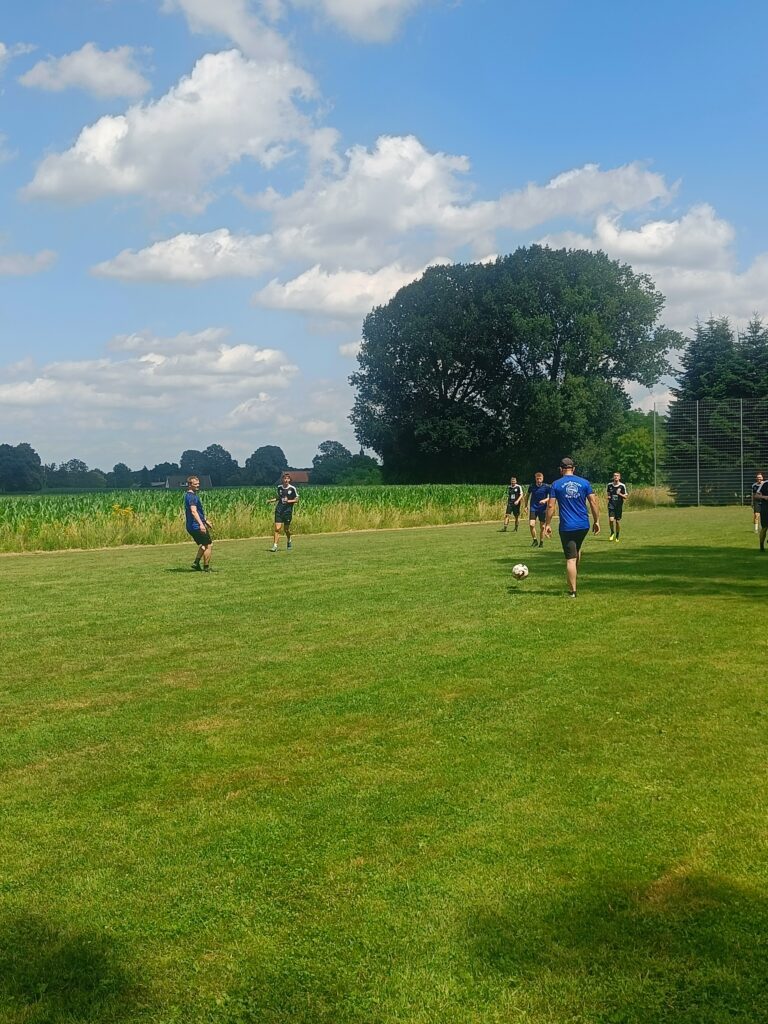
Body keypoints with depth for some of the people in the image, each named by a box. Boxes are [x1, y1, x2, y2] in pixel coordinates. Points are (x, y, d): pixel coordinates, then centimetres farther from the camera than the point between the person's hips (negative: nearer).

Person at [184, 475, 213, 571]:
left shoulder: (189, 495, 16)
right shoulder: (192, 497, -17)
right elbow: (193, 511, -31)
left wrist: (205, 521, 36)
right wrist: (201, 524, -41)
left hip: (191, 527, 10)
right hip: (197, 526, -10)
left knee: (203, 545, 21)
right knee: (207, 545, 0)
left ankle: (196, 563, 14)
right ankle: (206, 567, 4)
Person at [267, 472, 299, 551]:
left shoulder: (292, 488, -5)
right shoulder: (279, 487, 6)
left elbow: (296, 499, 0)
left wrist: (288, 501, -15)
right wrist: (271, 500, 5)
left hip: (288, 510, -2)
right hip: (279, 509, 2)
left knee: (286, 529, 7)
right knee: (277, 528, -8)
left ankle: (289, 541, 36)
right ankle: (275, 545, -6)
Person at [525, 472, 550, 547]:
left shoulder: (546, 487, -7)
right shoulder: (532, 486, 0)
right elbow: (527, 495, 14)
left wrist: (545, 500, -25)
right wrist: (526, 505, 11)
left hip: (543, 509, -1)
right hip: (533, 508, 1)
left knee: (542, 526, 3)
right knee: (531, 524, -13)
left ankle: (541, 542, 18)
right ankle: (534, 540, 6)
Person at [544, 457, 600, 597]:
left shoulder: (556, 484, -1)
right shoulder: (584, 482, 4)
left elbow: (550, 506, -4)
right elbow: (593, 502, 1)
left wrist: (548, 524, 3)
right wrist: (596, 521, 8)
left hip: (566, 527, -3)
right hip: (583, 526, 3)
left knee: (570, 559, -2)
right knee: (577, 550, 29)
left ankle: (572, 591, -2)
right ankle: (574, 576, 32)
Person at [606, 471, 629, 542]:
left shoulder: (622, 486, -4)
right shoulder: (609, 485, 5)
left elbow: (626, 496, -1)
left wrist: (620, 494, -19)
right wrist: (608, 497, 0)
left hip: (619, 506, -1)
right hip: (611, 505, 1)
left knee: (617, 521, 4)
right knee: (611, 520, -16)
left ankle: (617, 537, 22)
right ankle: (612, 533, 10)